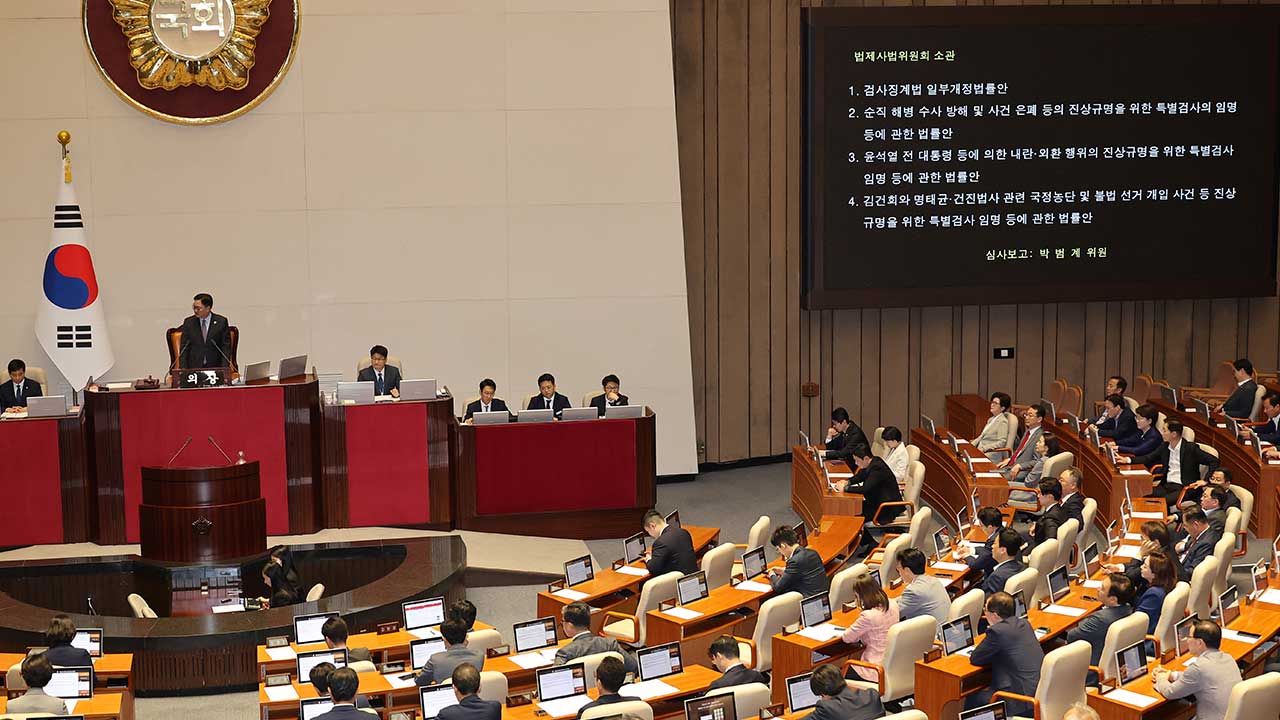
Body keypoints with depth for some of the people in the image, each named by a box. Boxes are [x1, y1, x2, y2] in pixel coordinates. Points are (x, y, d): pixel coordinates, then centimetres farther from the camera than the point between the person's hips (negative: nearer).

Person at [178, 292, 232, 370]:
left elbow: (226, 347, 2)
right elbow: (184, 348, 8)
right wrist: (183, 370, -2)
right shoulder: (188, 322, 7)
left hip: (215, 367, -1)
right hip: (193, 368, 1)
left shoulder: (221, 322, 2)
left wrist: (224, 369, -8)